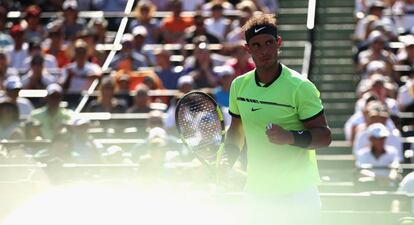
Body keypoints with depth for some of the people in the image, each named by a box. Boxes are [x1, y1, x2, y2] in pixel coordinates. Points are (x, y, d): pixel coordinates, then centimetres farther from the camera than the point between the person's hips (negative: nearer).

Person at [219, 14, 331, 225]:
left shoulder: (300, 87, -12)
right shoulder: (239, 85, 5)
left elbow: (324, 136, -11)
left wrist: (290, 137, -28)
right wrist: (227, 158, 1)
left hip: (298, 195, -5)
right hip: (256, 193, 5)